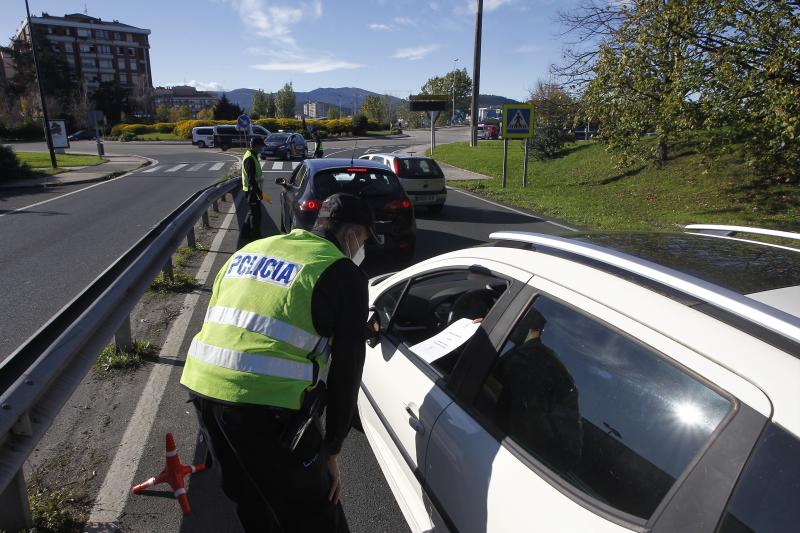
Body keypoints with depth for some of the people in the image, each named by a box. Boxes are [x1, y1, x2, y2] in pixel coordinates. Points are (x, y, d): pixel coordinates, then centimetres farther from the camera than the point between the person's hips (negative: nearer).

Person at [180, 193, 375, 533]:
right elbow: (346, 368, -2)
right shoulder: (344, 273, -1)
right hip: (267, 404, -7)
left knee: (251, 502, 28)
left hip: (202, 387, 7)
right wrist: (331, 450, 8)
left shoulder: (251, 249, 18)